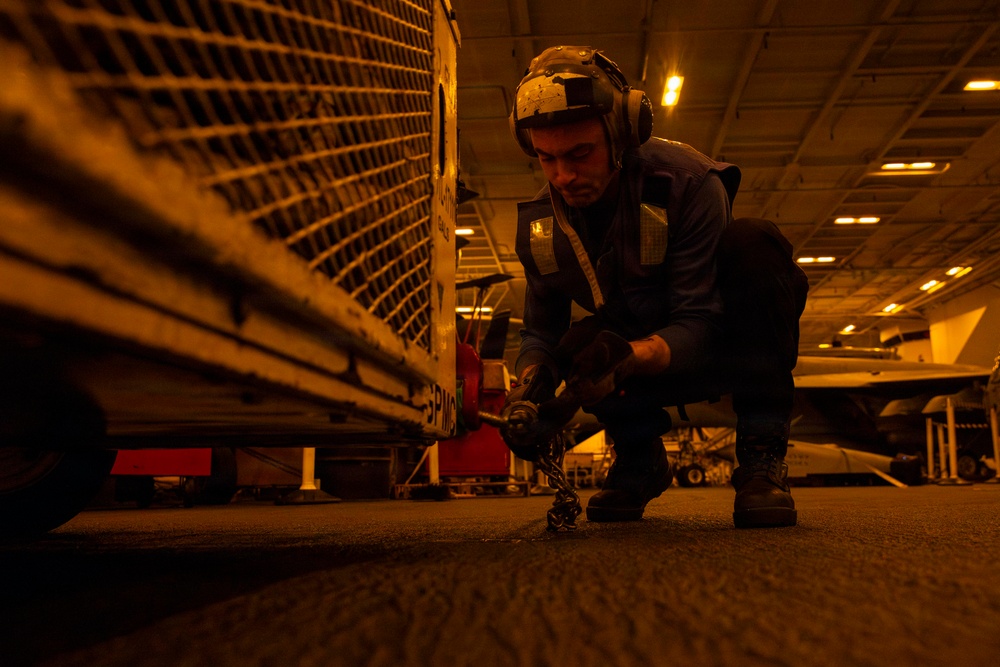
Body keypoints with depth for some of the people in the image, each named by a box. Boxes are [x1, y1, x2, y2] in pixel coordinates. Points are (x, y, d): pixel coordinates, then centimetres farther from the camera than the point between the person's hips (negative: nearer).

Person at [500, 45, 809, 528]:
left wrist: (630, 357, -51)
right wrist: (527, 388, -29)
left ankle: (762, 456, -26)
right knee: (578, 345, -30)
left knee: (753, 244, -33)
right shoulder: (540, 221, -11)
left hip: (716, 349, -3)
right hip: (640, 354, 4)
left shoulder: (688, 183, -26)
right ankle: (640, 459, 2)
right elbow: (540, 330, -5)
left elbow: (698, 325, -30)